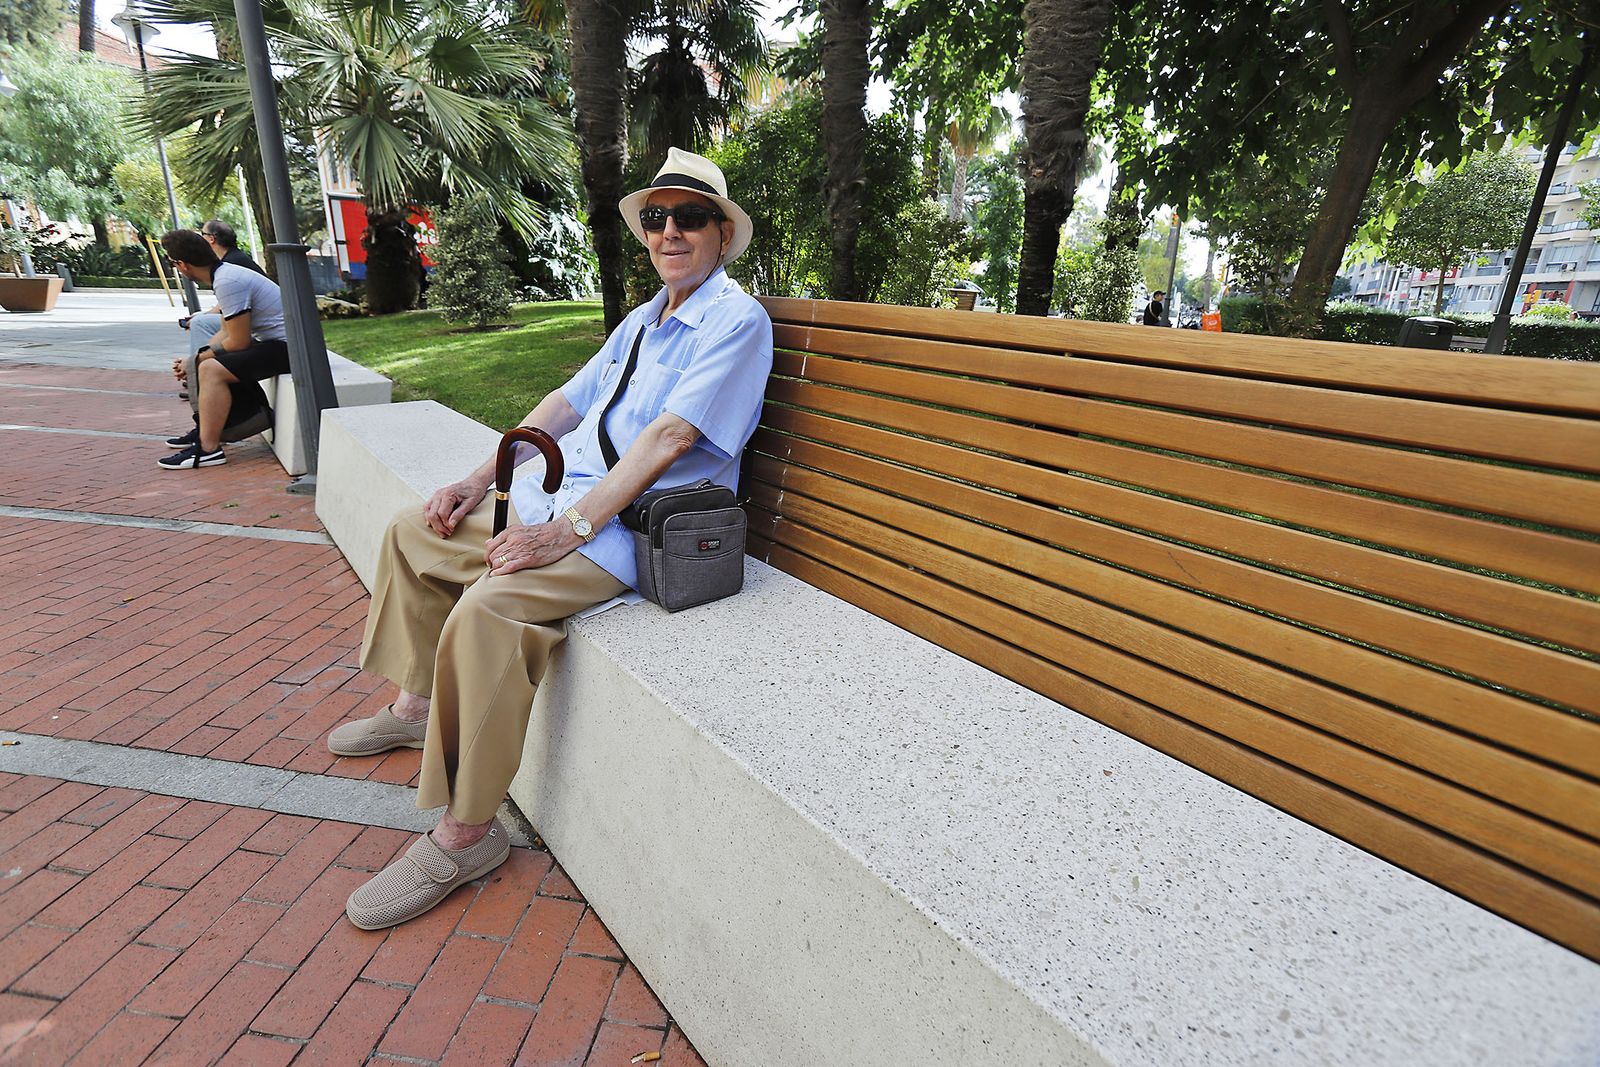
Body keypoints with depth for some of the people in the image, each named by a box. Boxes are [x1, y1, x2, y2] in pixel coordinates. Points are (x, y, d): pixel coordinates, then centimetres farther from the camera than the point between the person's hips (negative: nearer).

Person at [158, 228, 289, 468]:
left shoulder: (227, 282, -19)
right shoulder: (225, 272, 13)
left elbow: (238, 341, -18)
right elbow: (226, 332, 19)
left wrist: (199, 358, -2)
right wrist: (193, 359, 11)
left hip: (285, 347, -11)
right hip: (277, 343, 11)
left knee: (211, 369, -22)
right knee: (207, 362, 21)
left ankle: (208, 449, -16)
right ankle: (206, 429, 28)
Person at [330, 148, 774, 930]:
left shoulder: (737, 320, -10)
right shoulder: (645, 318, 19)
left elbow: (668, 437, -22)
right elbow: (569, 401, 18)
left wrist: (568, 531, -27)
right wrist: (481, 479, 10)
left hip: (633, 523, -10)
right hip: (563, 496, 10)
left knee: (487, 610, -32)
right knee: (412, 533, 17)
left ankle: (466, 835, -14)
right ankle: (417, 705, 31)